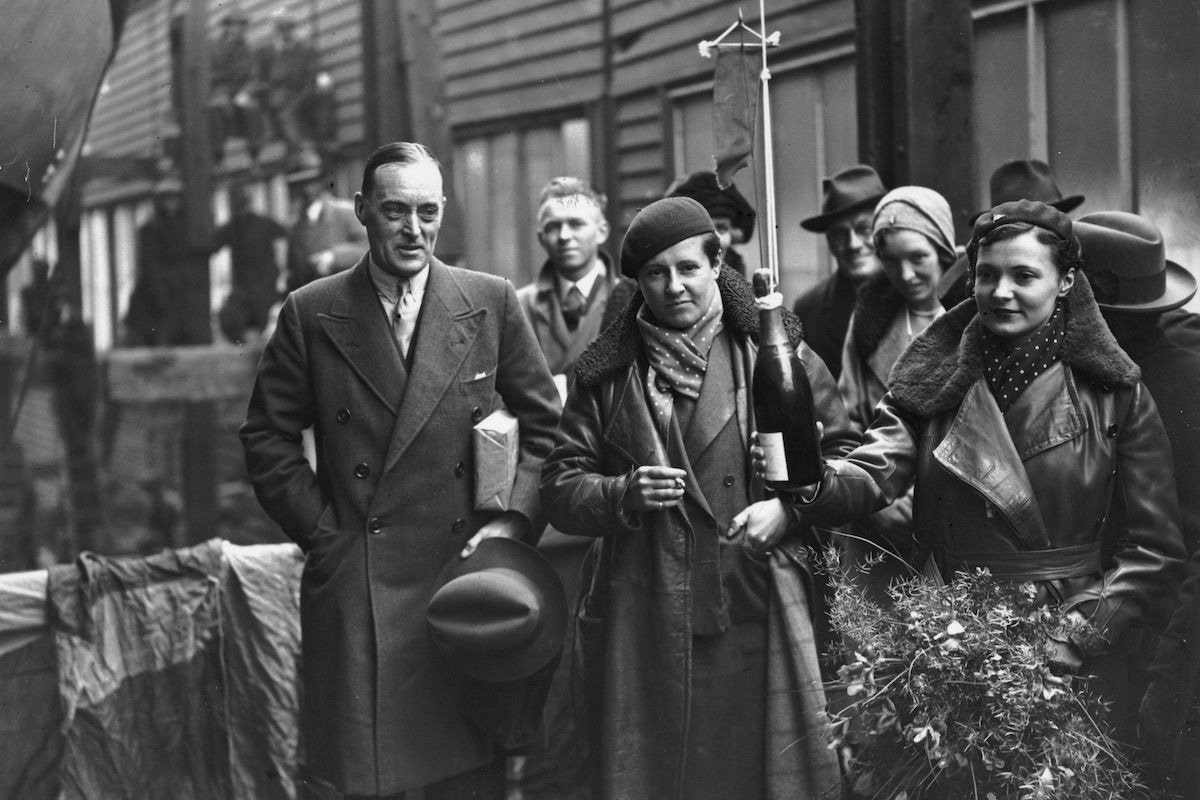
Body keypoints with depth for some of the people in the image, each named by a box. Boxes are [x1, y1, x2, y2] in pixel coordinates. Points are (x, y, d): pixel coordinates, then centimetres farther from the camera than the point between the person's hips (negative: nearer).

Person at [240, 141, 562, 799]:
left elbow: (546, 421, 10)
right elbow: (267, 437, 5)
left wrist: (519, 517, -2)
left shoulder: (492, 303, 5)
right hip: (354, 590, -1)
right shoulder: (311, 314, 2)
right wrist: (322, 534, -2)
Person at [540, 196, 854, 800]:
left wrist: (788, 506, -9)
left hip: (757, 617, -1)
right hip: (644, 631, 1)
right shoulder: (605, 374, 8)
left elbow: (844, 451, 8)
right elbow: (559, 488, 8)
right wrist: (624, 495, -11)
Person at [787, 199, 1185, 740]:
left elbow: (1155, 548, -2)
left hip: (1079, 668, -1)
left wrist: (1078, 637, -12)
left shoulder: (1113, 395, -2)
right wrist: (812, 480, -33)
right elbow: (873, 475, -11)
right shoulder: (932, 383, 3)